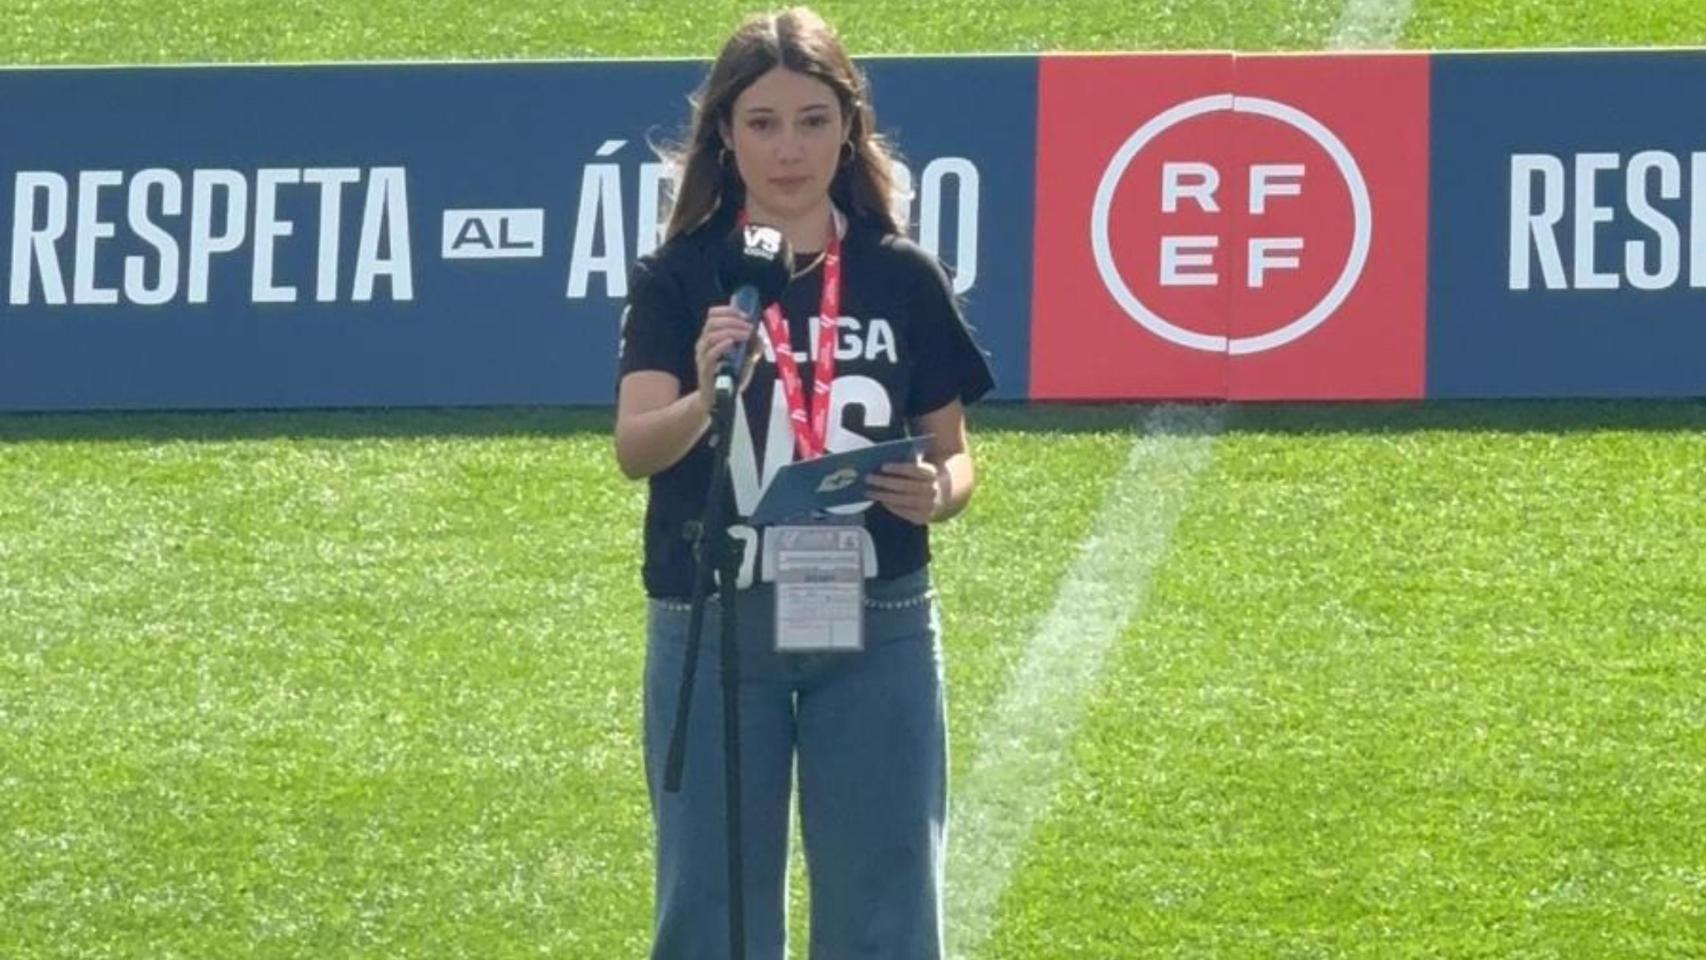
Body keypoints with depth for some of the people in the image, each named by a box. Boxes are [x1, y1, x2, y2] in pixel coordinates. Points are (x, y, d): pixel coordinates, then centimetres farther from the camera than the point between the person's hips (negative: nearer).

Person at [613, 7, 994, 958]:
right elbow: (635, 446, -18)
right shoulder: (679, 279, -3)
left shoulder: (904, 278, 2)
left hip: (876, 630, 1)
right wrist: (704, 398, -40)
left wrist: (939, 491, -14)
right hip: (711, 630, -1)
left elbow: (954, 454, 10)